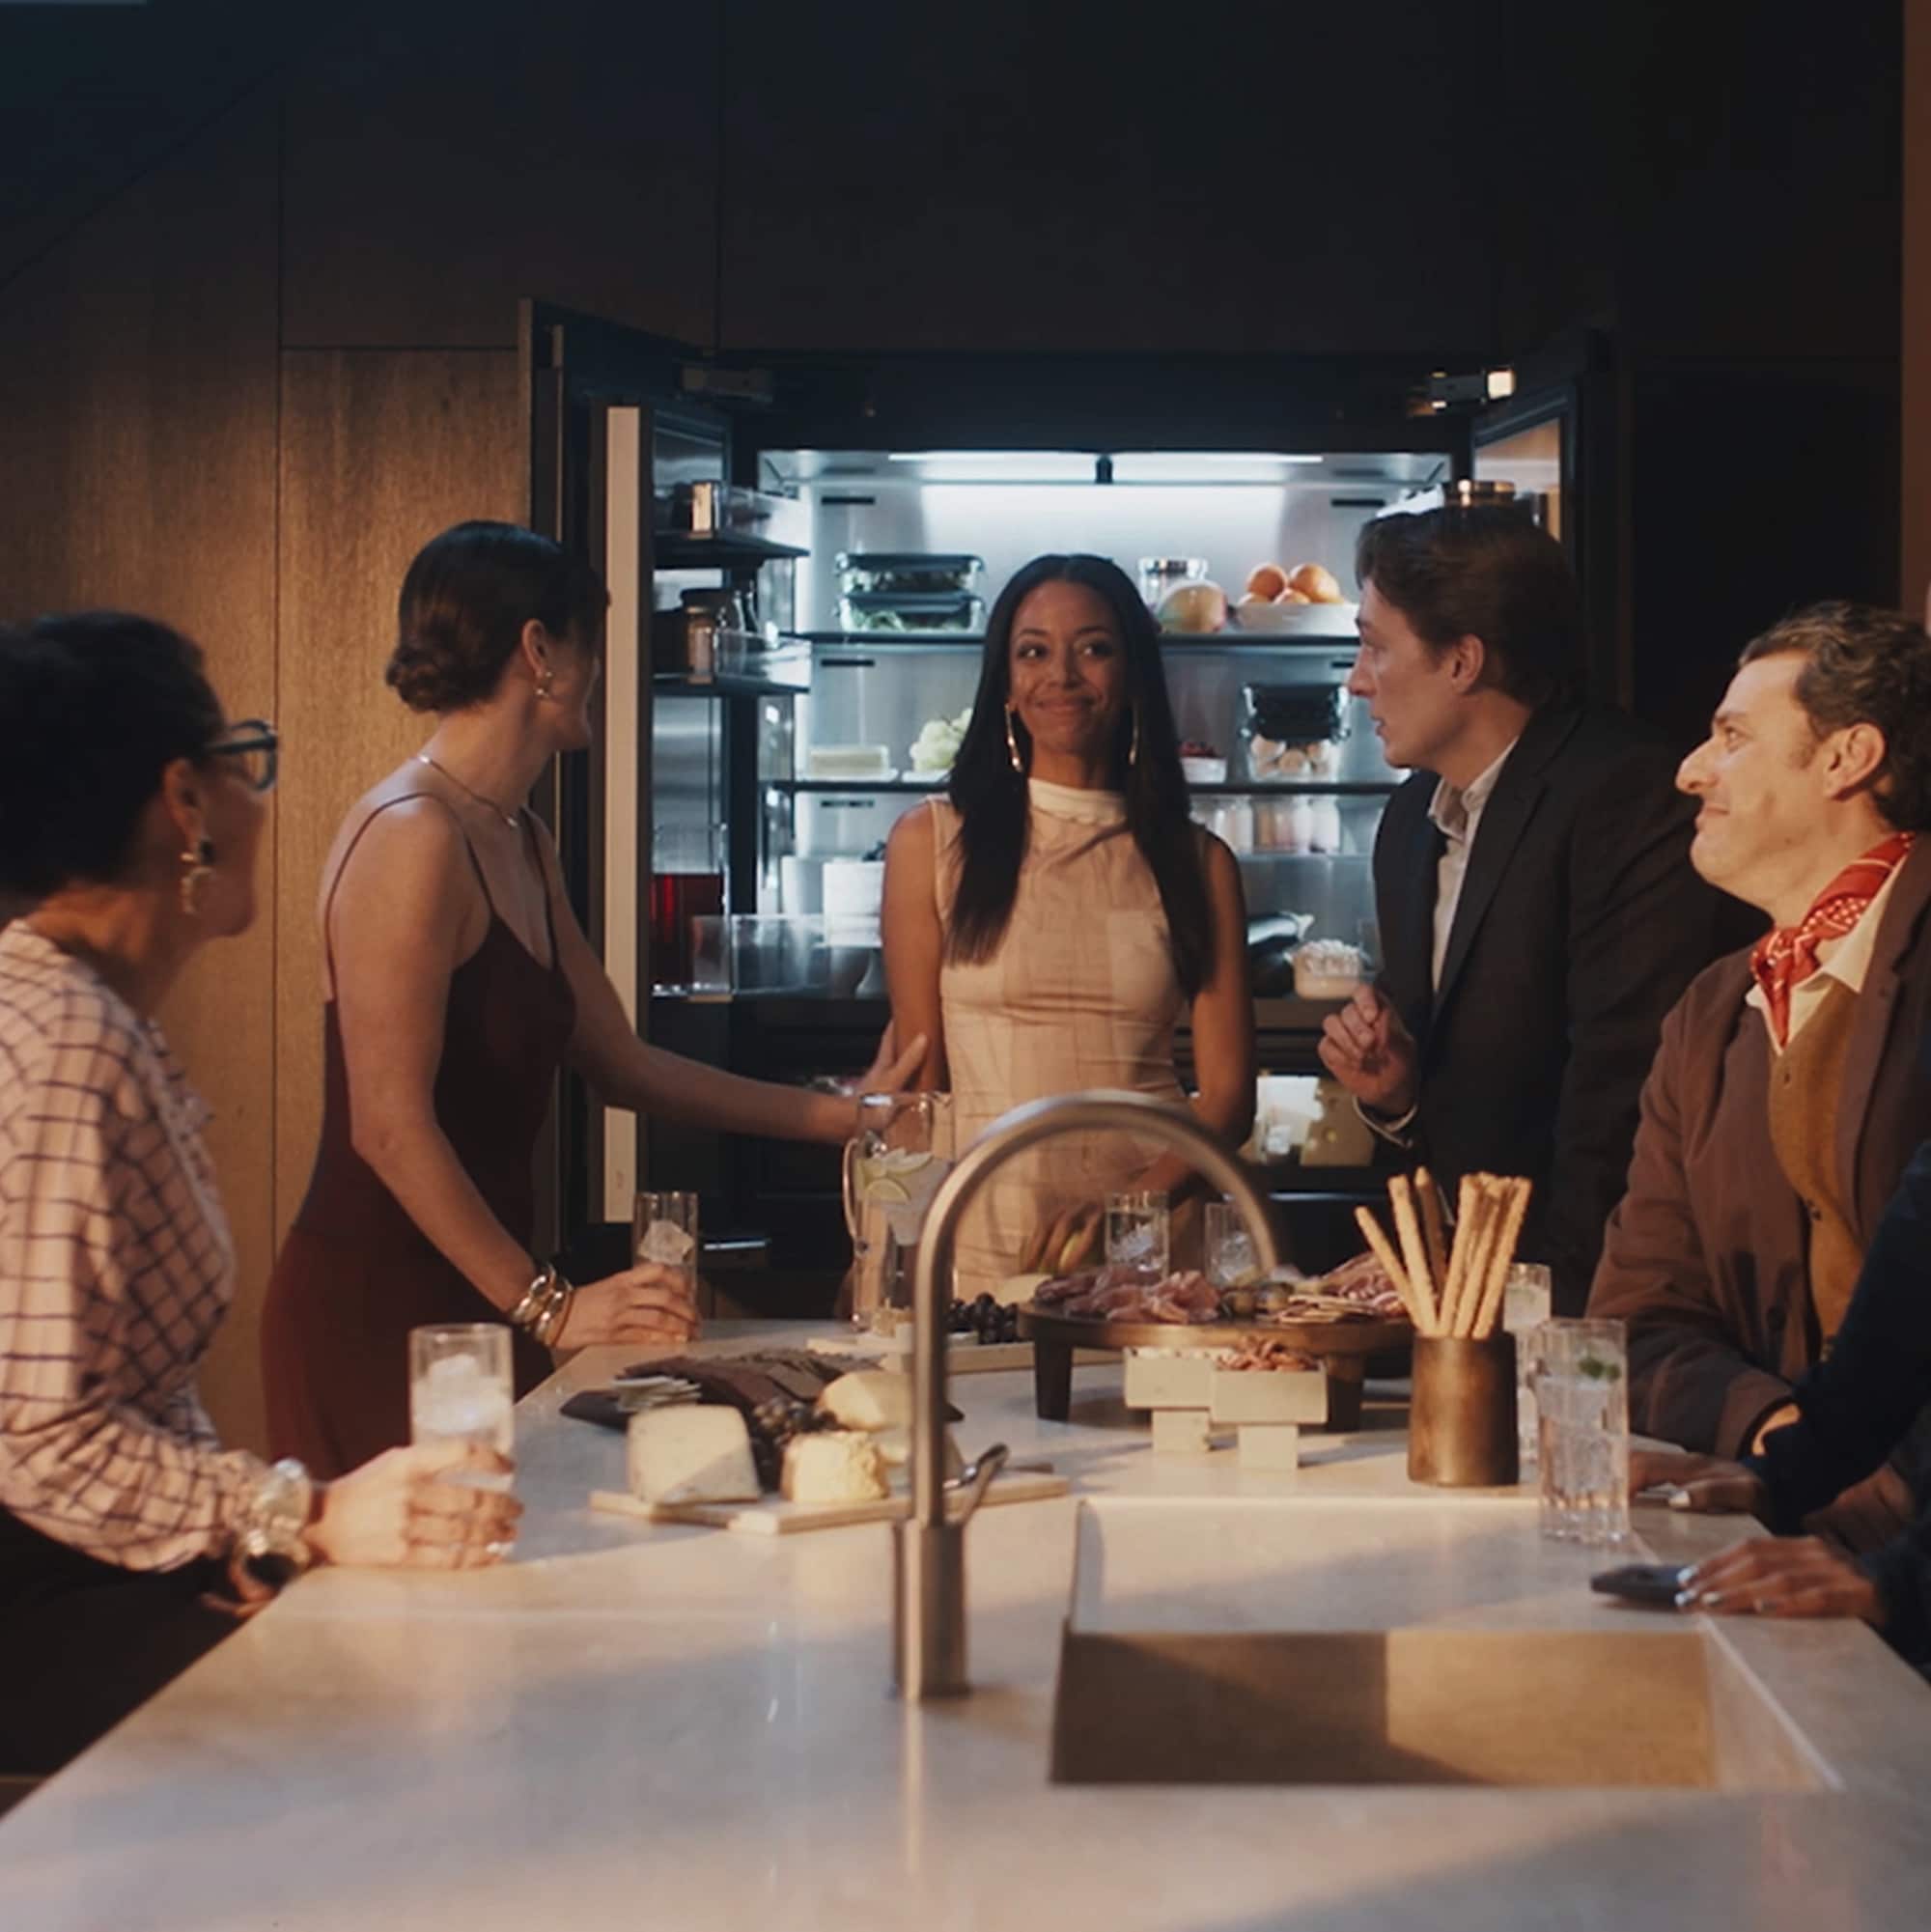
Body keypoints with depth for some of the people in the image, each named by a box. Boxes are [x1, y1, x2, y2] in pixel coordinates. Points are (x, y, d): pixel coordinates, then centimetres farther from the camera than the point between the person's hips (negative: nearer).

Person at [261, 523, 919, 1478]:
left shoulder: (516, 841, 15)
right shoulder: (416, 837, -15)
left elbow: (620, 1064, 18)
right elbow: (390, 1125, -20)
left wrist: (834, 1114, 17)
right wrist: (549, 1307, -20)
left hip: (469, 1307, 9)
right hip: (376, 1316, -9)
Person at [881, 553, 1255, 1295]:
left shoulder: (1198, 864, 11)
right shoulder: (929, 843, 8)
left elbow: (1228, 1094, 6)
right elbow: (917, 1082, 6)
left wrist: (1126, 1210, -11)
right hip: (978, 1254, -1)